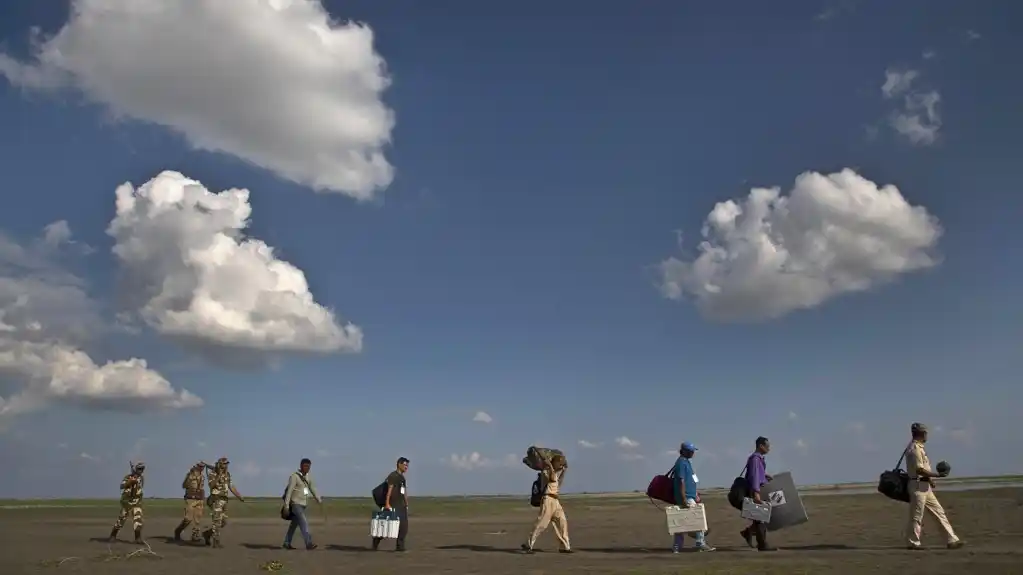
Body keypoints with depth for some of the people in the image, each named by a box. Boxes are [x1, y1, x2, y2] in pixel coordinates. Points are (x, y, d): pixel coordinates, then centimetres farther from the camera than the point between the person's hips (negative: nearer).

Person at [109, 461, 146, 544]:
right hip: (127, 501, -3)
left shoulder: (142, 478, 6)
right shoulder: (128, 477, -9)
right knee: (121, 518, 7)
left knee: (138, 518, -12)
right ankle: (113, 535, 27)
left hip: (137, 502, 3)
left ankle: (138, 538, -14)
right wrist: (130, 482, -33)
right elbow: (122, 486, -24)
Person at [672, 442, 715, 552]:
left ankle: (677, 547, 12)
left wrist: (695, 495, 24)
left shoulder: (687, 462, 16)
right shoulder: (681, 463, -14)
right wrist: (684, 499, -24)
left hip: (690, 496, 10)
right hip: (686, 498, -10)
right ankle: (701, 543, 0)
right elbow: (681, 482, -20)